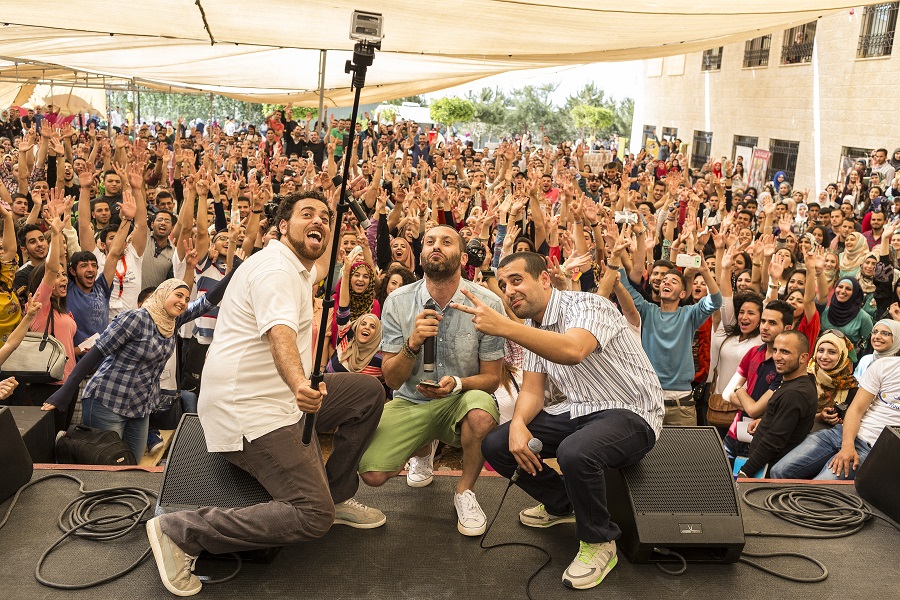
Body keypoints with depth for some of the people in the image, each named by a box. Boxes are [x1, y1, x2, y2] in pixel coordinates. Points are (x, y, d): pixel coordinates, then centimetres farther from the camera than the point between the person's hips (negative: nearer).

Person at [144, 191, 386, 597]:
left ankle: (336, 494, 16)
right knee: (313, 517, -19)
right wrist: (299, 385, -54)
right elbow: (280, 335, -38)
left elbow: (320, 267, 43)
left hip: (278, 397, 11)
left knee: (369, 390, 9)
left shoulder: (297, 270, 15)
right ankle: (178, 531, -11)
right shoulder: (275, 267, -17)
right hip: (250, 411, -11)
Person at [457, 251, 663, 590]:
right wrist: (518, 423, -18)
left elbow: (573, 350, -41)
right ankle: (563, 504, 18)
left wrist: (503, 327, -47)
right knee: (496, 445, -4)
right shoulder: (533, 327, 7)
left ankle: (599, 544, -10)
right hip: (579, 411, 8)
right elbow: (532, 391, 4)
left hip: (630, 413, -8)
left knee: (574, 452, -38)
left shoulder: (587, 305, -19)